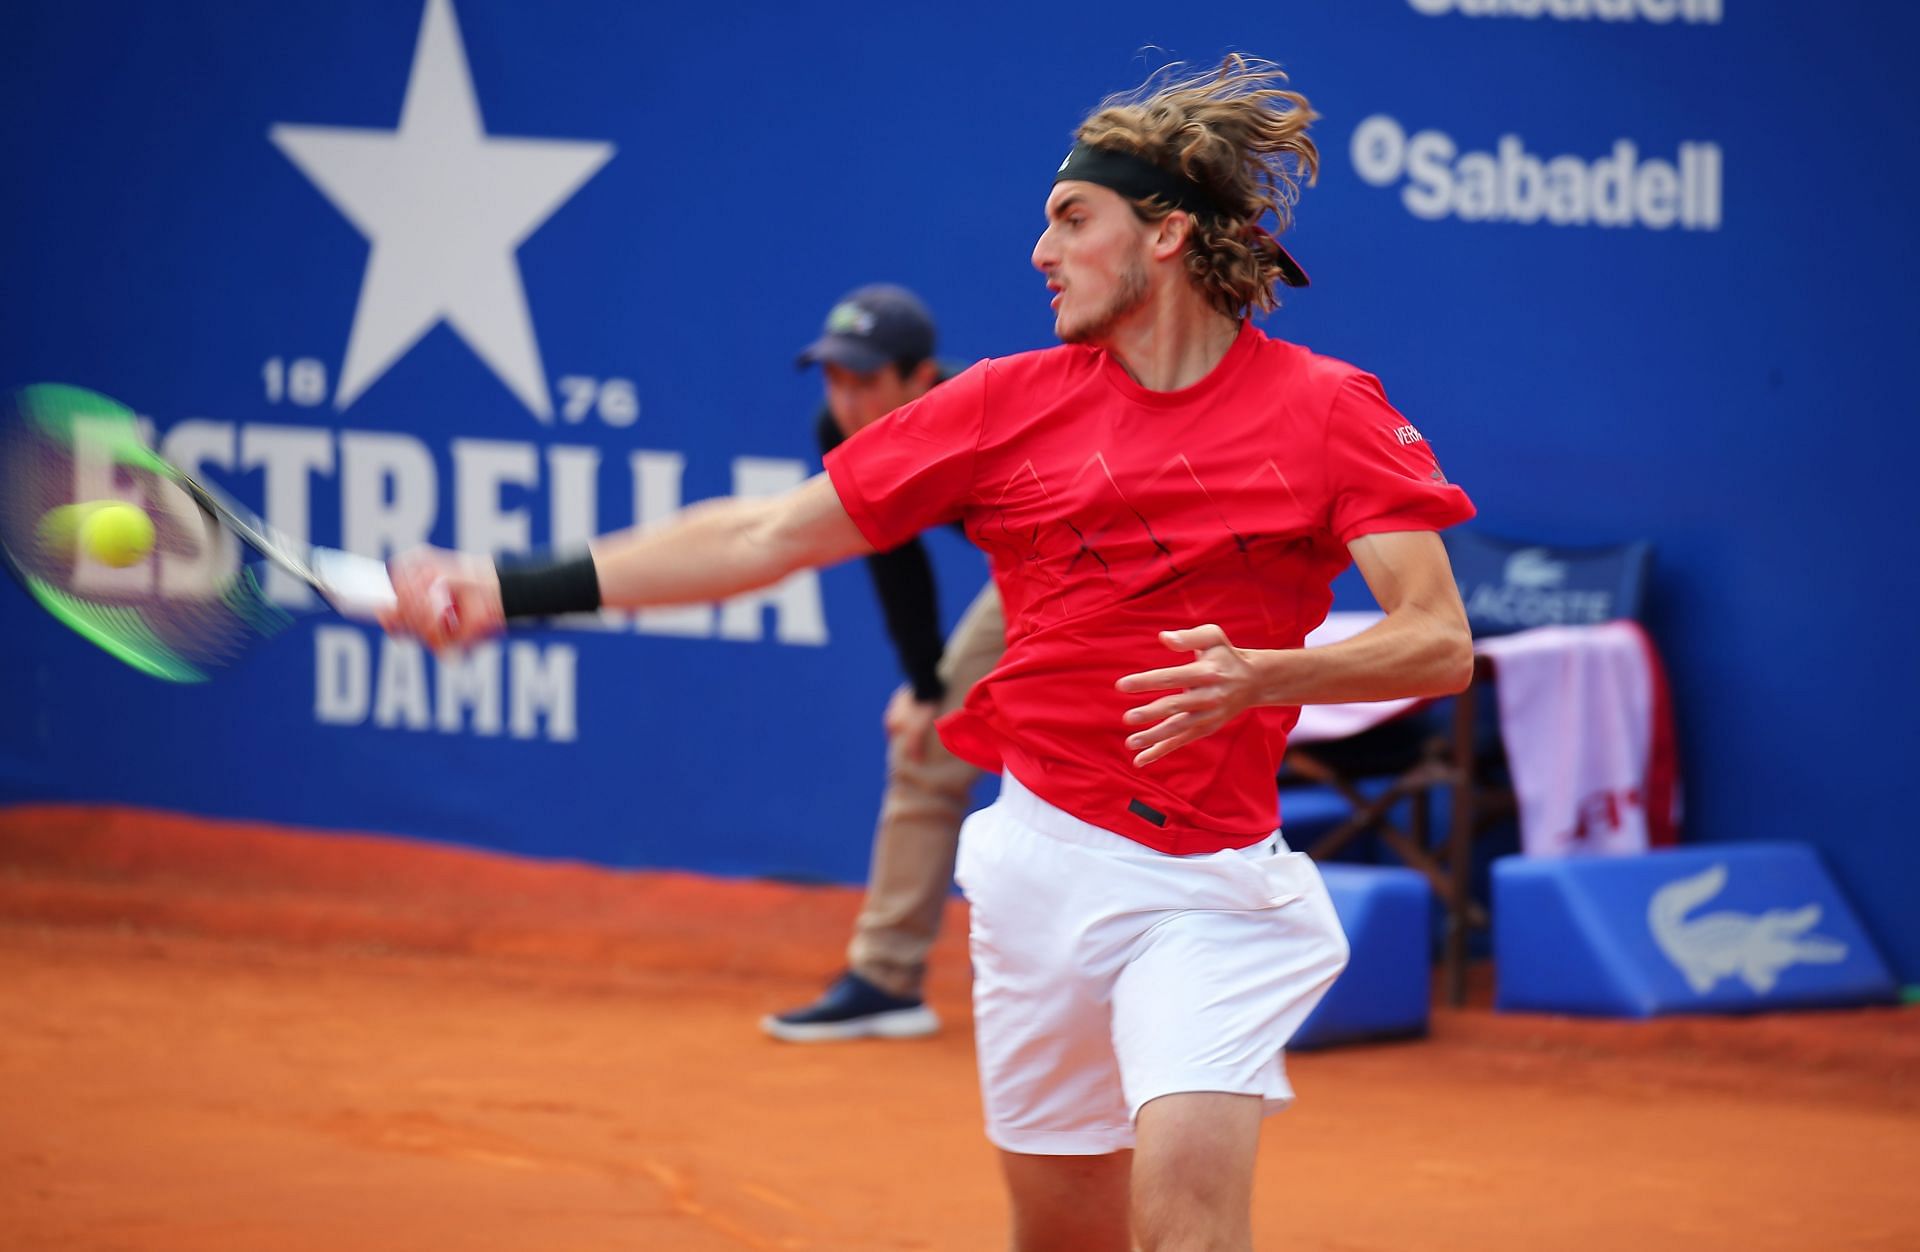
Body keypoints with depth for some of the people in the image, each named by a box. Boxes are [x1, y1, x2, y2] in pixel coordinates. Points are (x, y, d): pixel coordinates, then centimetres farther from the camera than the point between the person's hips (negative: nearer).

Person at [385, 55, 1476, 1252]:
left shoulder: (1328, 411, -3)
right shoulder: (1009, 404, 7)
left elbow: (1440, 644, -8)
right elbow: (769, 535, 10)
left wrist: (1262, 677, -26)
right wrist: (515, 590, 5)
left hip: (1214, 884, -3)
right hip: (1046, 858, 3)